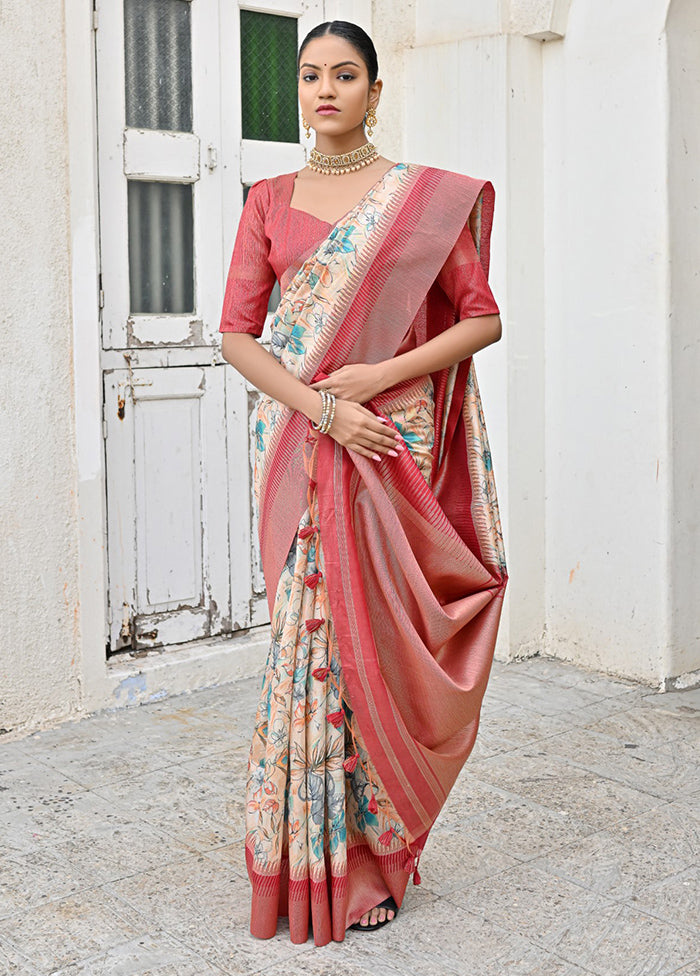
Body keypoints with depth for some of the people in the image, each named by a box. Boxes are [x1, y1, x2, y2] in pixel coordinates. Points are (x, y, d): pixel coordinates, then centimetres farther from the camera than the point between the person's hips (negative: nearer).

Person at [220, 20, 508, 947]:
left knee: (377, 625, -1)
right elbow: (236, 331, 3)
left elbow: (483, 320, 1)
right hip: (297, 435, 2)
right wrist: (322, 408, -12)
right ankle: (309, 859, 15)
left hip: (392, 438, -2)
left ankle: (372, 860, 15)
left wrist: (379, 376, -12)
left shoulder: (429, 197, 4)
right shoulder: (270, 200, 10)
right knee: (308, 625, 2)